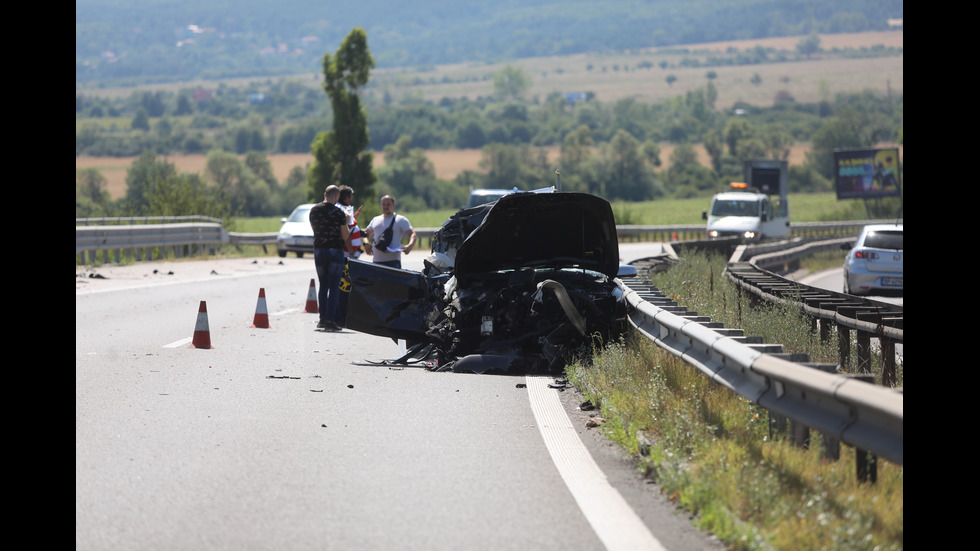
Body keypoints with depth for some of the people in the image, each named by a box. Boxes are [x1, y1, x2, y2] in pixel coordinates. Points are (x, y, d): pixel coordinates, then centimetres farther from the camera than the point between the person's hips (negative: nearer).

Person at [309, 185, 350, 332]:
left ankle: (322, 318, 13)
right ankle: (330, 320, -5)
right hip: (335, 250, -4)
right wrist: (346, 223, 10)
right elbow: (345, 236, -8)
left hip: (318, 250, 4)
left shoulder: (314, 210, 3)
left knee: (323, 285, 15)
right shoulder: (338, 213, -13)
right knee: (334, 287, -1)